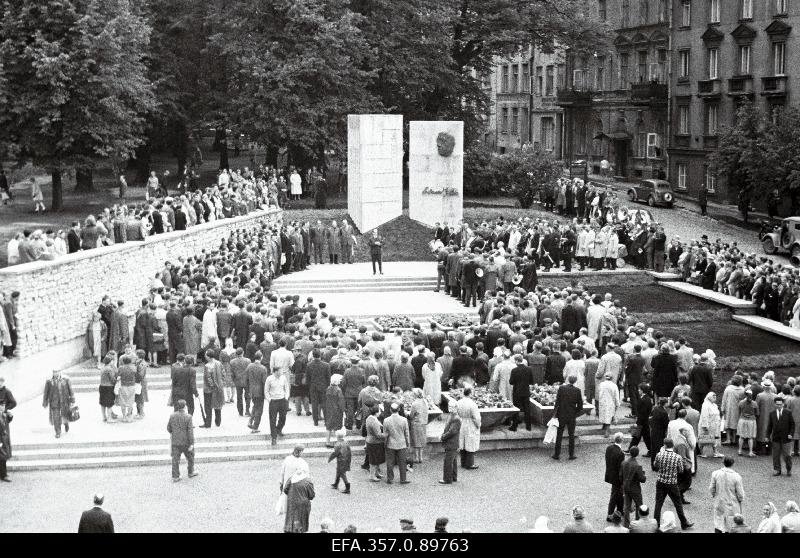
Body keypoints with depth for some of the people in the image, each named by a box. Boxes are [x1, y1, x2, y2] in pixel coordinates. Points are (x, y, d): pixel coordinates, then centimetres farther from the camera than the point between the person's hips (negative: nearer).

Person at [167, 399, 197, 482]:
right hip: (186, 441, -3)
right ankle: (191, 472, 32)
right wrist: (192, 443, -12)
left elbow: (168, 428, 4)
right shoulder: (188, 417, -16)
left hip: (175, 442, 3)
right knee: (190, 457, 19)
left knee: (175, 459, 8)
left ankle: (175, 477, 8)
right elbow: (190, 431, -16)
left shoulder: (172, 416, -5)